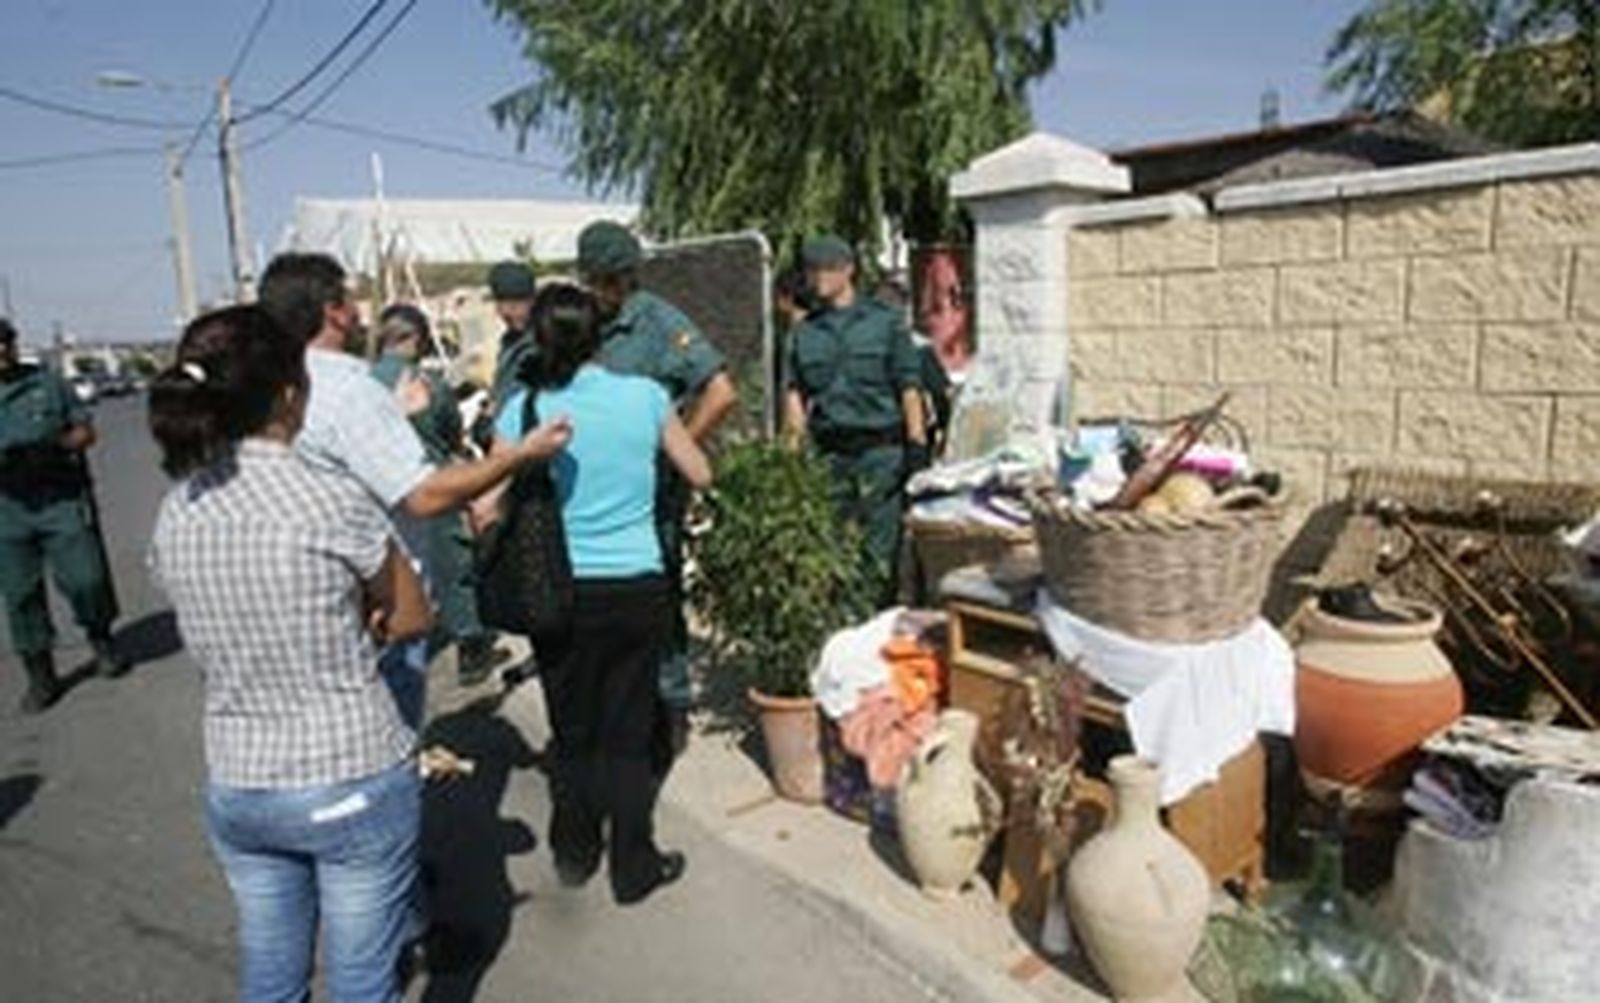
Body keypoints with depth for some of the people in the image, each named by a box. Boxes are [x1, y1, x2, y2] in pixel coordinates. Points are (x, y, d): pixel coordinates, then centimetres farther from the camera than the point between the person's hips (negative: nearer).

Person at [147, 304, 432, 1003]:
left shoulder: (174, 514, -3)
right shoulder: (335, 502, -20)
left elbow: (216, 640, 9)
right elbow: (411, 619, -5)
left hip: (235, 789, 5)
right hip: (354, 785, -5)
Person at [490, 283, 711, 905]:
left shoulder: (524, 409, -7)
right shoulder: (645, 396, -6)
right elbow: (700, 476, 5)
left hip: (563, 593, 1)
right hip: (639, 589, 0)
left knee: (572, 731, 18)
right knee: (628, 734, 11)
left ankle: (574, 853, 34)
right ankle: (632, 868, 22)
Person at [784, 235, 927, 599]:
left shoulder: (884, 321, 5)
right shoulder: (804, 332, 13)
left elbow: (908, 387, 3)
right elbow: (794, 393, 12)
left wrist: (917, 445, -5)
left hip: (880, 449, -3)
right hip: (828, 453, 3)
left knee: (881, 549, -3)